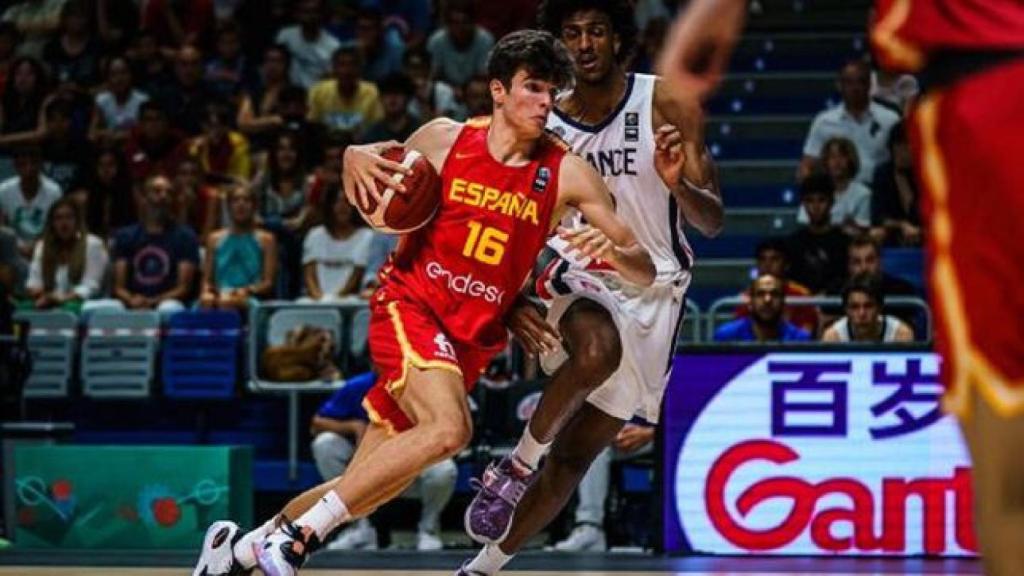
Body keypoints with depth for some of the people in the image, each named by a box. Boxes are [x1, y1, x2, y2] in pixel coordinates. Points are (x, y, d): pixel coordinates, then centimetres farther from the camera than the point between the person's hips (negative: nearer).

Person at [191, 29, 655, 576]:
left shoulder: (568, 174, -5)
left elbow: (645, 270, -6)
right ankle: (301, 530, -22)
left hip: (471, 338, 3)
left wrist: (611, 251, -30)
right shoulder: (445, 139, -4)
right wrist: (355, 160, -9)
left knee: (366, 491, 7)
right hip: (408, 304, -3)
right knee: (448, 426, -32)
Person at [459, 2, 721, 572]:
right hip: (579, 279, -1)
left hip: (653, 294, 1)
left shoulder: (669, 106, -8)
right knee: (596, 348, -38)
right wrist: (512, 302, -14)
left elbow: (712, 223, -10)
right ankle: (517, 464, -17)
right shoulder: (544, 125, -3)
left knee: (574, 457, 2)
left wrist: (679, 185, -32)